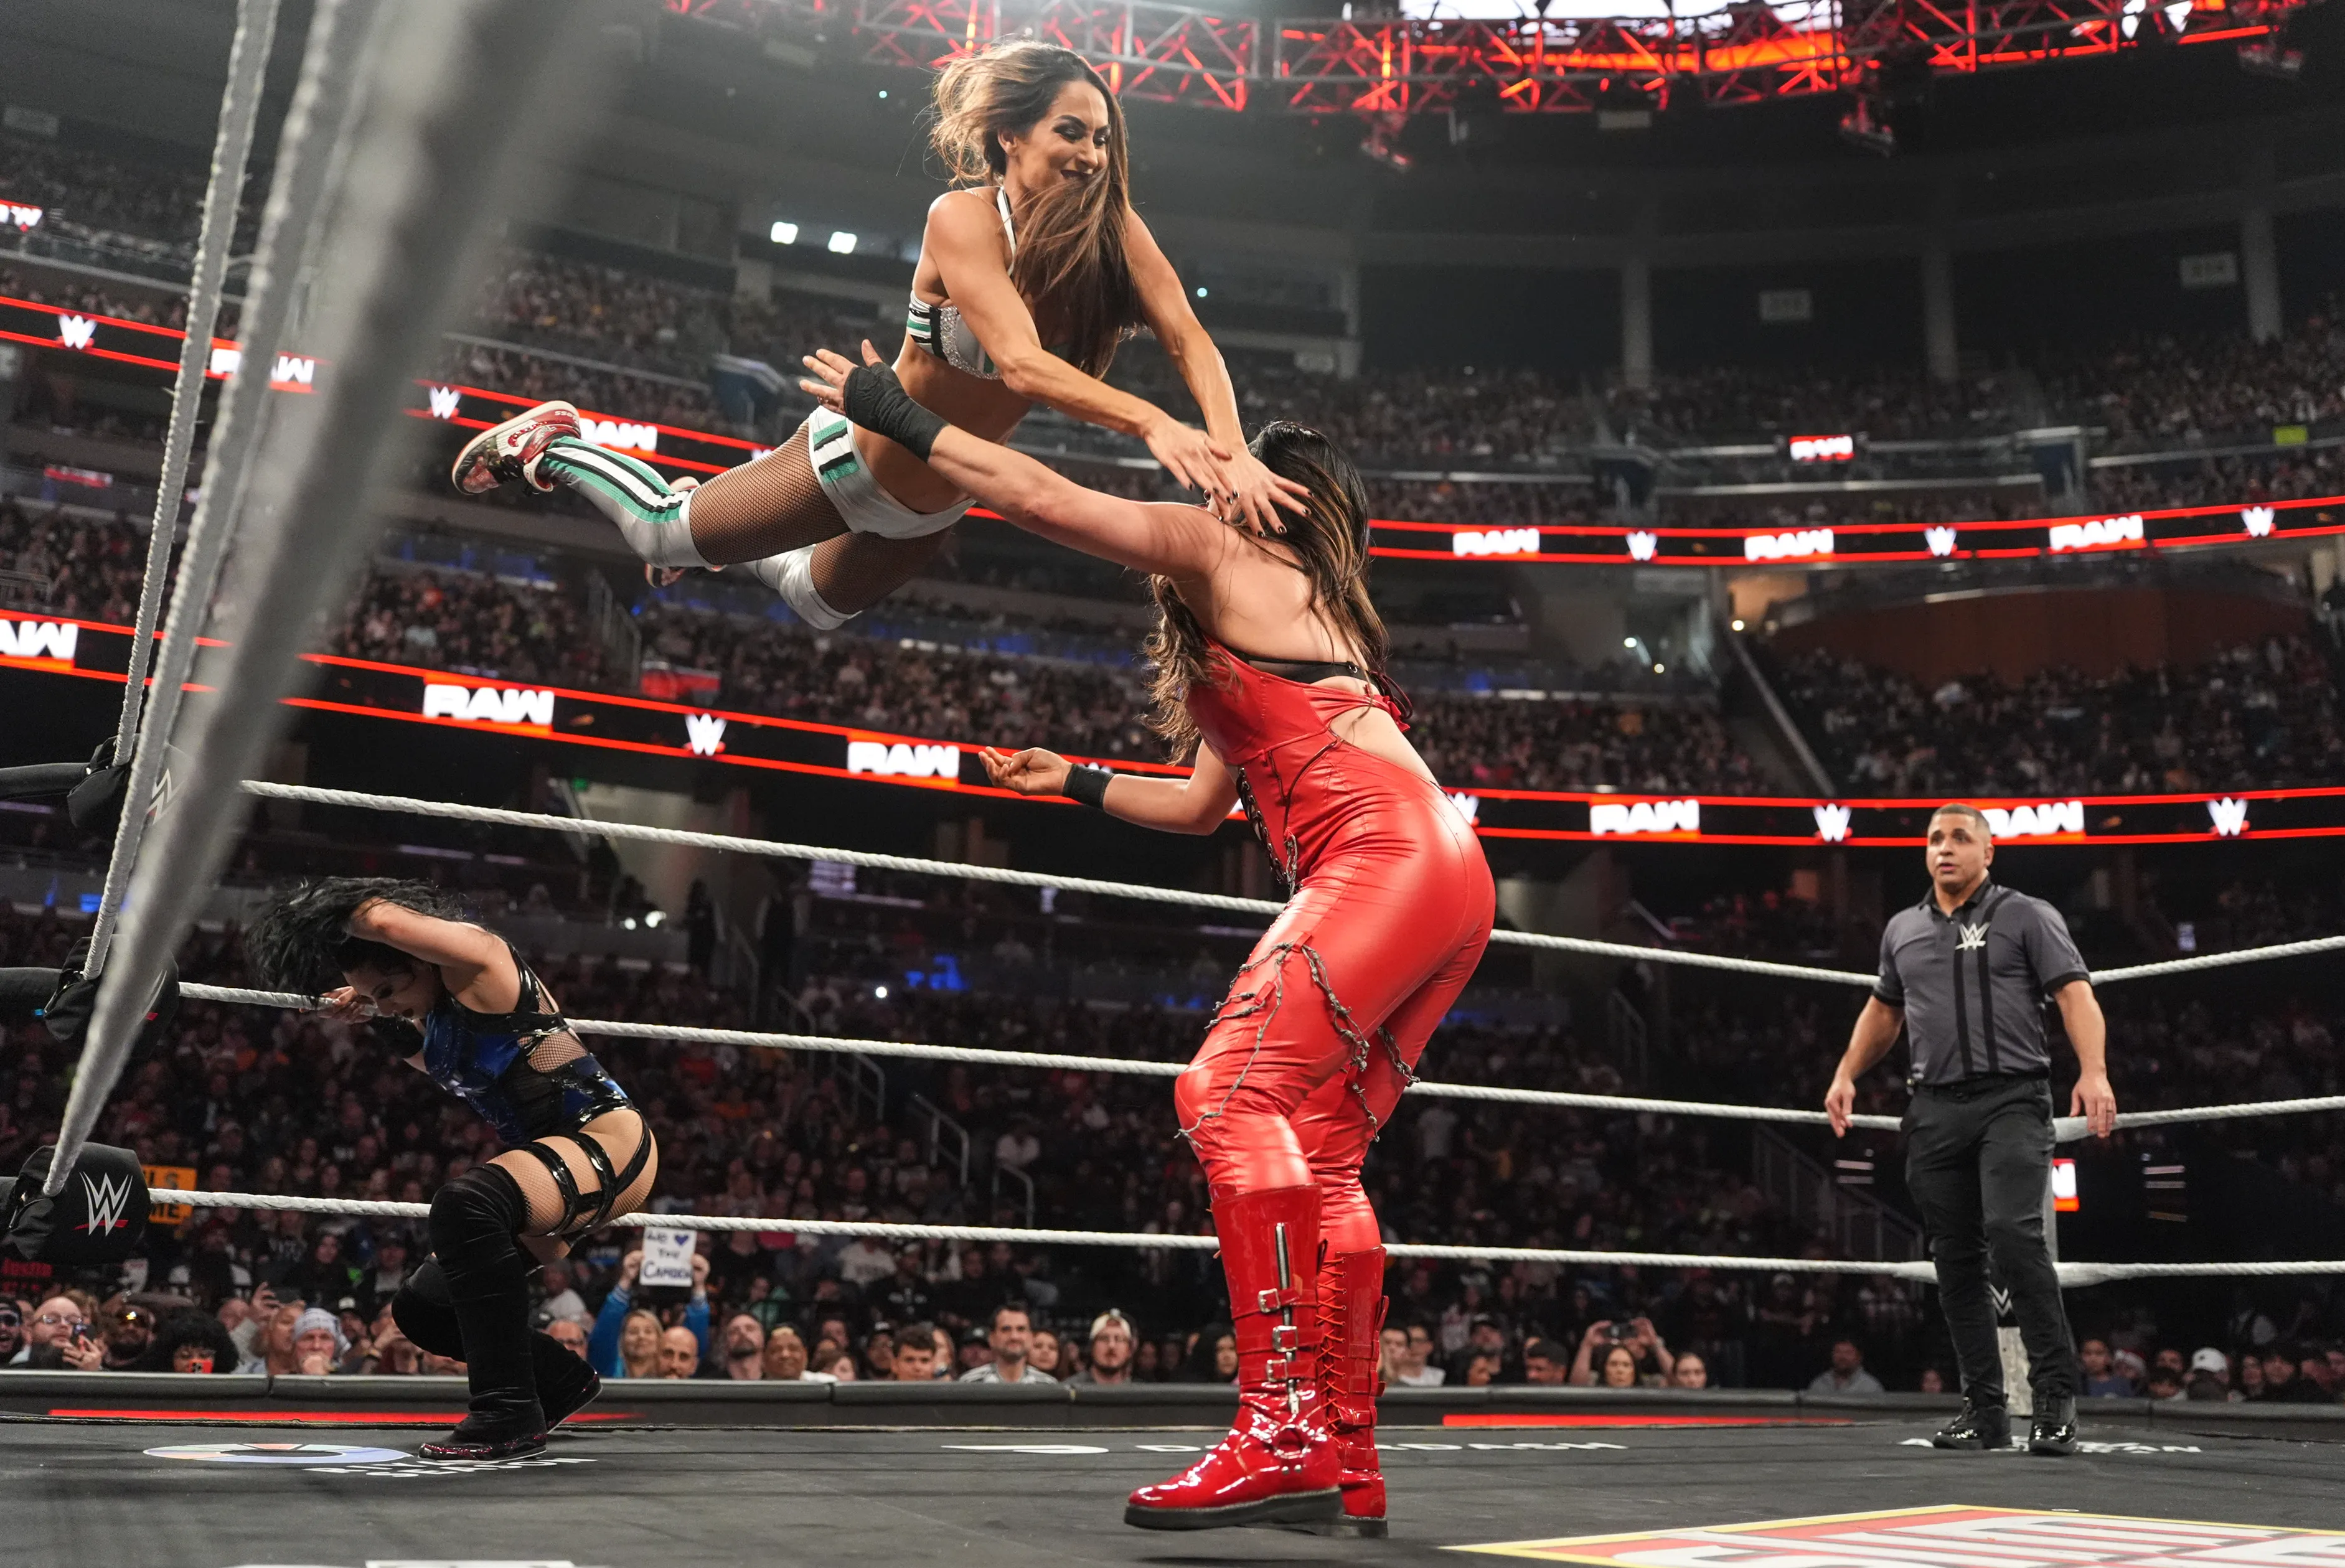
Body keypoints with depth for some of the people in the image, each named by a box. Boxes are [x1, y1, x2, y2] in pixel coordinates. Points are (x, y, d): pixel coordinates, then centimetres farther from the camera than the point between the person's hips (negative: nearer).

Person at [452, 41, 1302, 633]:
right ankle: (554, 445, 42)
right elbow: (1022, 364, -44)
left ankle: (729, 520, 60)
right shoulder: (964, 218, -32)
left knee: (817, 603, 32)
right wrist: (1151, 421, -59)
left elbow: (1191, 342, -27)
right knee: (665, 536, 15)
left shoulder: (1111, 229, -18)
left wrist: (1232, 450, -46)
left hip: (934, 506, 6)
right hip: (856, 459, -5)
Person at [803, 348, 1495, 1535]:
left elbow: (1040, 495, 4)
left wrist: (900, 419, 14)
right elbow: (1202, 804, 38)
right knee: (1318, 1155, 8)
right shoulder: (1287, 615, 33)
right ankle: (1346, 1463, 7)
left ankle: (1284, 1427, -25)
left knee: (1230, 1090, -19)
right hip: (1440, 876, 10)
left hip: (1387, 853, -10)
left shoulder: (1222, 544, 8)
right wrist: (1075, 783, 44)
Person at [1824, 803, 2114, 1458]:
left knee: (2012, 1230, -23)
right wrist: (1847, 1074, 20)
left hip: (2012, 1100, -5)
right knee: (1955, 1258, 4)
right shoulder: (1902, 930, 18)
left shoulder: (2028, 915, 4)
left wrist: (2093, 1072, -20)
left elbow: (2075, 994, -5)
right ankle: (1984, 1409, 12)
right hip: (1935, 1110, 5)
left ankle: (2056, 1393, -14)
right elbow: (1882, 1011, 31)